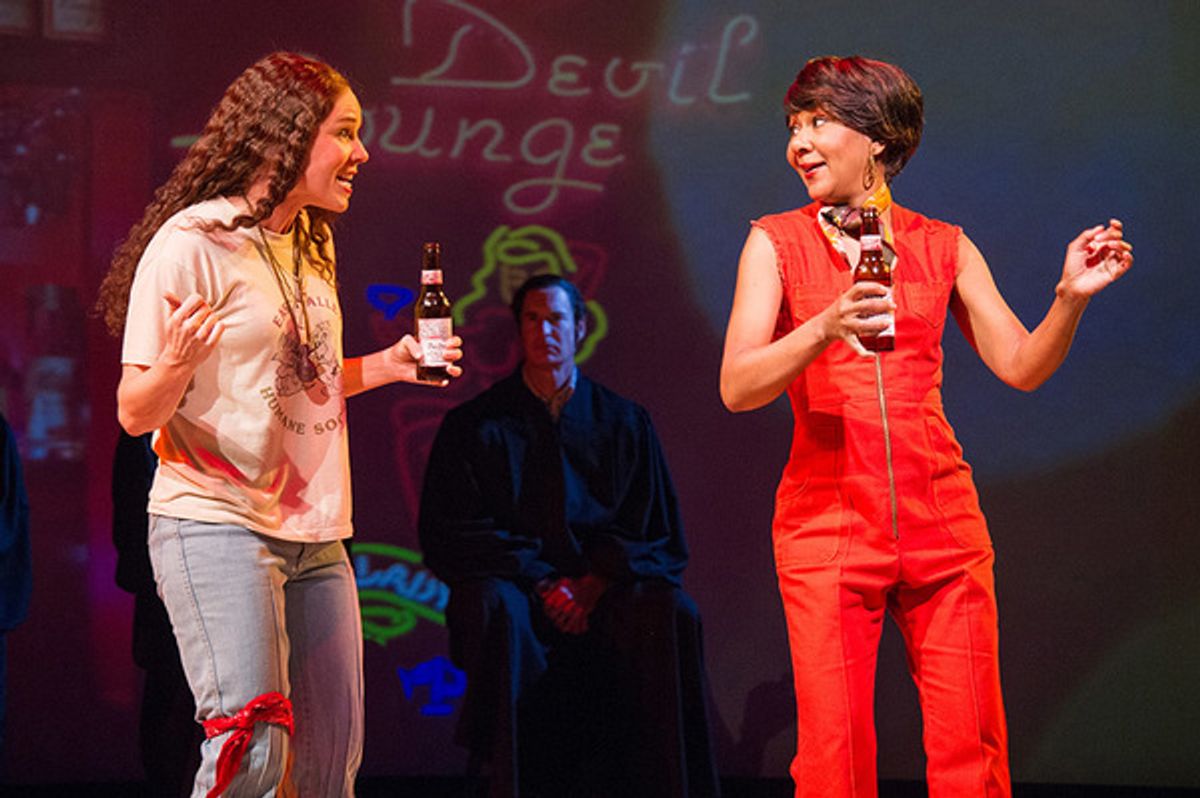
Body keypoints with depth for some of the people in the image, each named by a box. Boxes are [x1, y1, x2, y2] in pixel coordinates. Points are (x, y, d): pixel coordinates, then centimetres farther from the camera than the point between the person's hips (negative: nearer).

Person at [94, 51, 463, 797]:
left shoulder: (309, 247, 15)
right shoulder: (192, 244, -10)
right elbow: (136, 413, -12)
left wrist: (386, 365, 13)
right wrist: (173, 365, -32)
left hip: (314, 537, 8)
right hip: (218, 526, -8)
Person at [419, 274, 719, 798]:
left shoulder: (623, 422, 15)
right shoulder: (475, 426, 11)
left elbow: (662, 538, 9)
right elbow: (447, 537, 2)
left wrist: (596, 582, -11)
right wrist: (540, 581, -11)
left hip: (606, 597, 1)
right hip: (517, 586, -1)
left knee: (671, 614, -31)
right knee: (495, 607, -36)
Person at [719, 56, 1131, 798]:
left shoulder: (943, 247, 11)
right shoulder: (777, 242, 4)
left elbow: (1021, 367, 8)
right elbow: (738, 387, -7)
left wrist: (1070, 298, -10)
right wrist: (826, 329, -23)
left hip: (941, 522, 2)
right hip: (826, 524, -2)